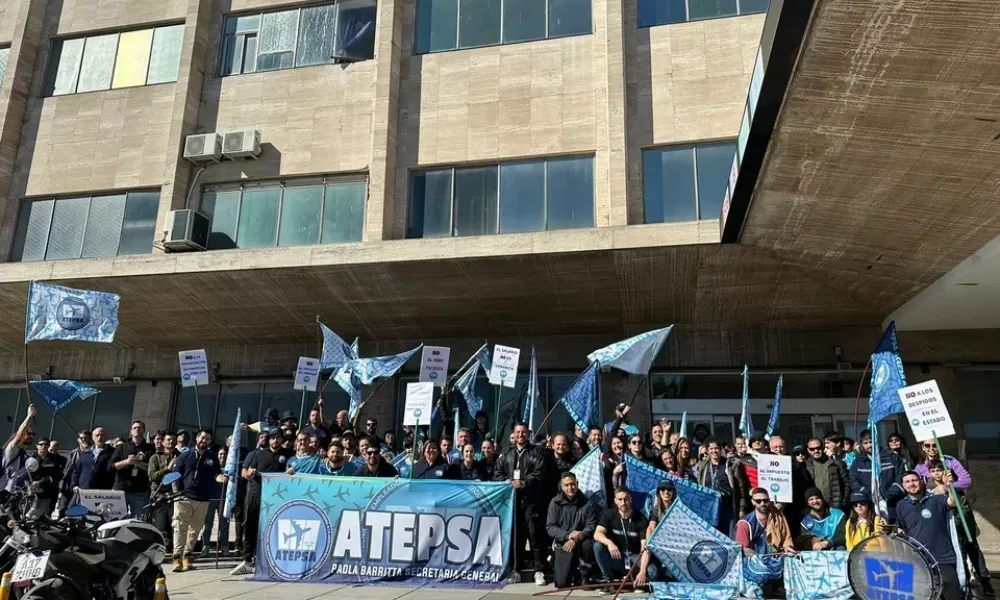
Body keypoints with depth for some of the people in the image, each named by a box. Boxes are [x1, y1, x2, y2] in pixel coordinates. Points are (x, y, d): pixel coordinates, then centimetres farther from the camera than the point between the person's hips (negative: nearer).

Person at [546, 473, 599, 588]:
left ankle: (585, 576, -6)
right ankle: (572, 572, 24)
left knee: (588, 544, -36)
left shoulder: (587, 503, -5)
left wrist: (576, 540, -26)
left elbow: (591, 526, -9)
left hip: (580, 542, 0)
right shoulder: (555, 503, -3)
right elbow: (550, 528, -7)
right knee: (561, 583, -14)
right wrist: (568, 535, -23)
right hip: (562, 544, 0)